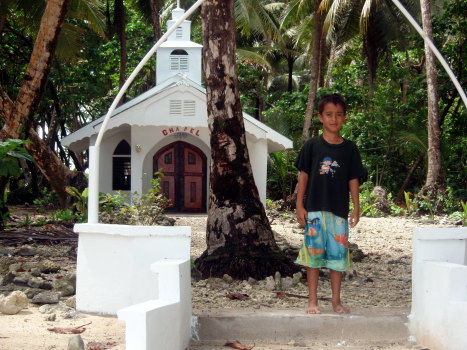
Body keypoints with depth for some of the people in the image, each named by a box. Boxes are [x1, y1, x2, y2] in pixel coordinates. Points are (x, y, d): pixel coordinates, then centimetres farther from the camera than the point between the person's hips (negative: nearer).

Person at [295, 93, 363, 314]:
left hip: (339, 210, 1)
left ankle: (336, 300, 18)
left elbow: (353, 180, 7)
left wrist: (356, 208, 3)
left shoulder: (349, 148, 5)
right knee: (313, 253, 2)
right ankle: (312, 302, 11)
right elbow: (303, 176, 2)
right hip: (314, 209, -1)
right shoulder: (312, 145, 1)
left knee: (338, 254, 5)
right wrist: (299, 206, -2)